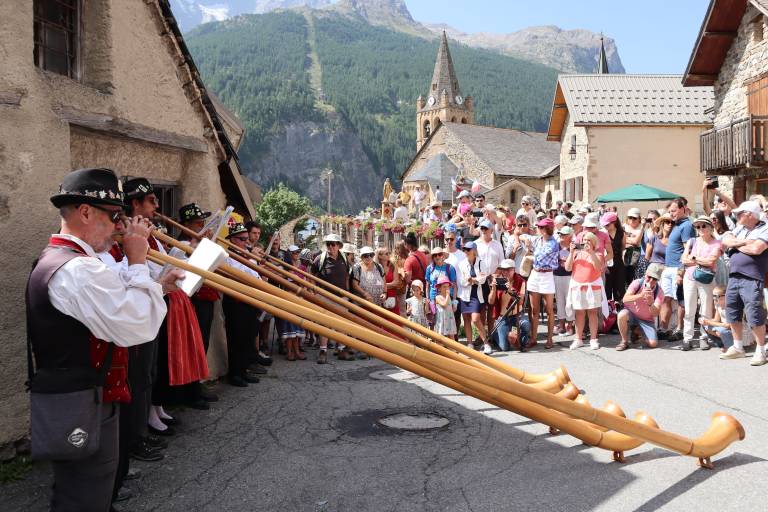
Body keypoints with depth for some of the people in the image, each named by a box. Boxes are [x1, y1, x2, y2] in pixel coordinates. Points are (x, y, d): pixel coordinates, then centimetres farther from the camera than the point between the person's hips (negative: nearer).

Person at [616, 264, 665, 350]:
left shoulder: (659, 292, -12)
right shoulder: (637, 283, -14)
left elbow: (655, 314, -20)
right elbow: (625, 299, -29)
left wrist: (651, 304, -42)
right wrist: (640, 296, -44)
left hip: (646, 320, 1)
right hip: (631, 313, -1)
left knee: (653, 344, -17)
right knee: (622, 315, -37)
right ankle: (624, 342, -14)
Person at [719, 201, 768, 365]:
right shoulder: (740, 228, 17)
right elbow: (725, 241, 4)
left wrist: (737, 245, -3)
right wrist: (744, 242, -10)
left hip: (752, 279, -7)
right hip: (733, 276, 8)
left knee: (754, 316, -6)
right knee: (733, 314, 12)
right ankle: (738, 348, 25)